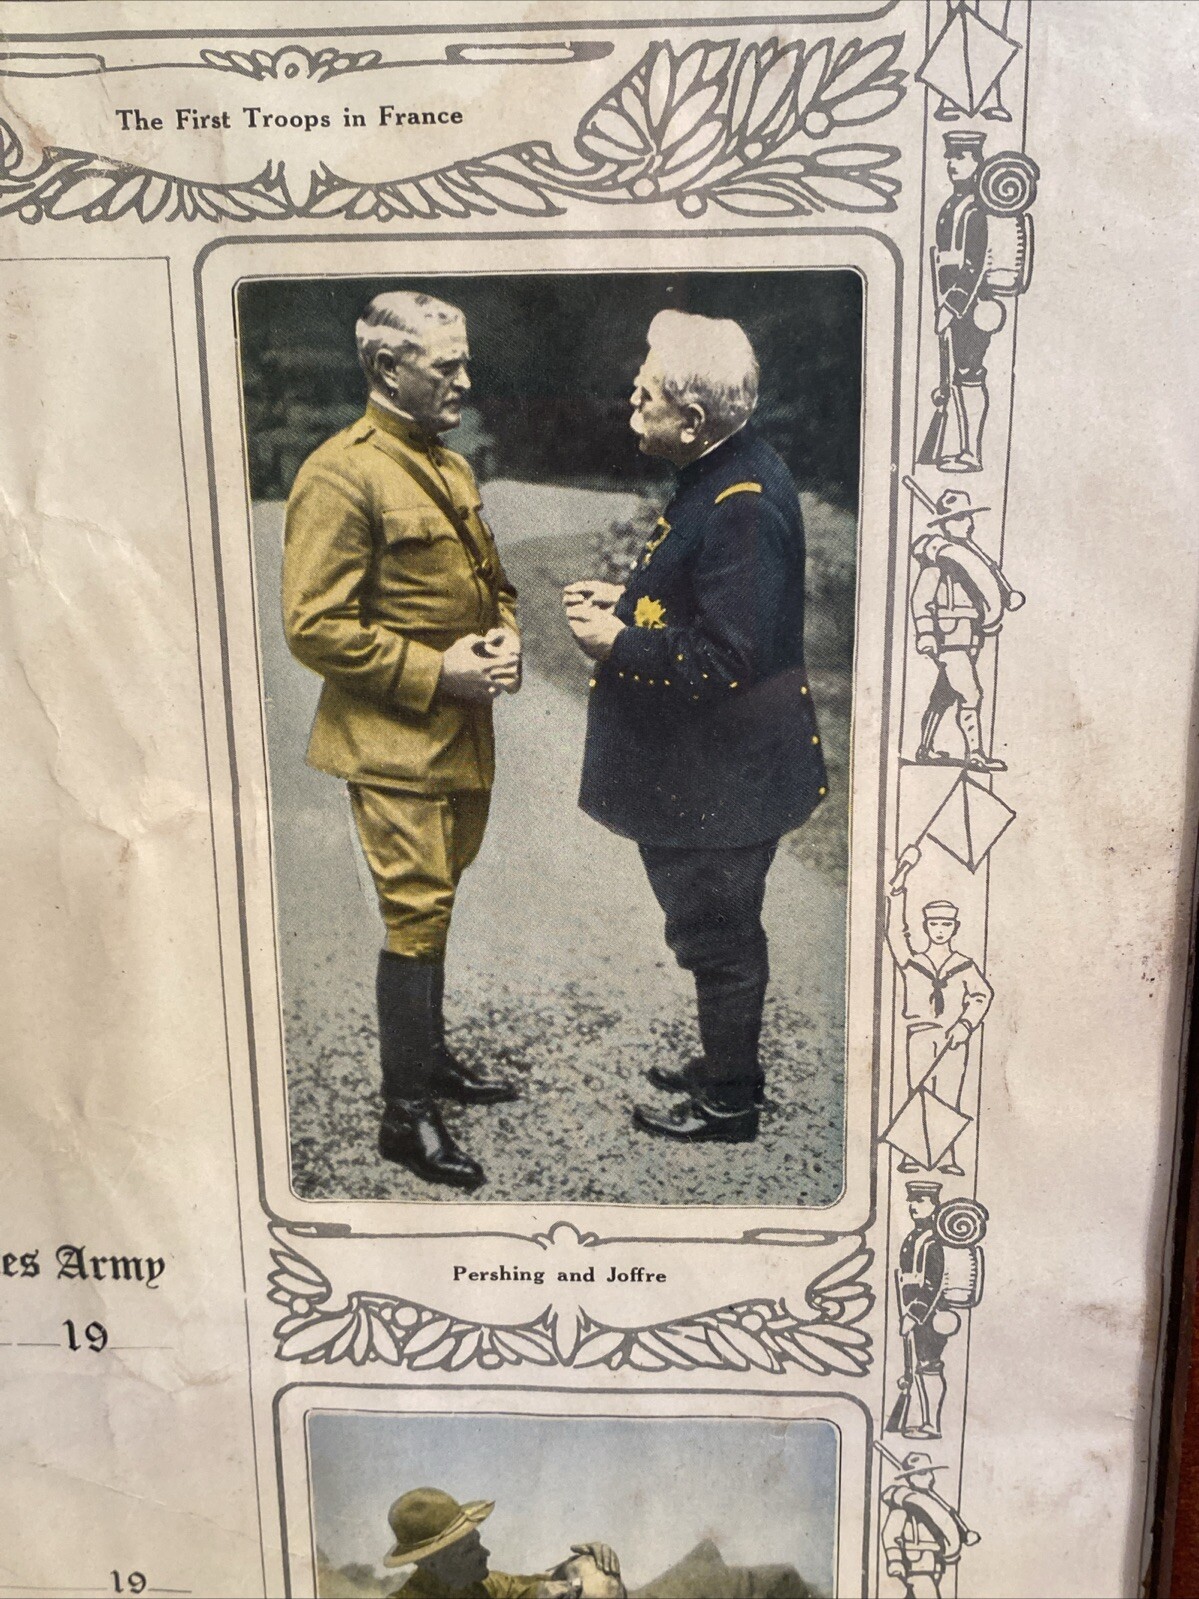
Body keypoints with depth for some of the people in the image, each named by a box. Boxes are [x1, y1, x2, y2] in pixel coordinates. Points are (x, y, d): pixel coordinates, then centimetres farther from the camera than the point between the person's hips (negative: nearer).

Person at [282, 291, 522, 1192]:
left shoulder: (450, 468, 14)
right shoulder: (340, 476, -15)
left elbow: (492, 578, 23)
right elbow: (314, 628, -19)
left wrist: (505, 639, 0)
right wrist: (435, 672, -21)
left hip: (463, 736, 8)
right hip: (396, 742, -8)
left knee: (433, 907, 18)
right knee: (416, 917, -4)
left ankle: (431, 1059, 34)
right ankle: (406, 1115, 9)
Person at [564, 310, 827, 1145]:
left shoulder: (744, 505, -26)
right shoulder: (726, 473, 6)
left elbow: (729, 661, -28)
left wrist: (621, 645, -18)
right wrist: (629, 601, 7)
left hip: (725, 779, -10)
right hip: (708, 765, 10)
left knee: (717, 935, 6)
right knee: (720, 928, 23)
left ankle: (729, 1103, 25)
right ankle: (729, 1065, 41)